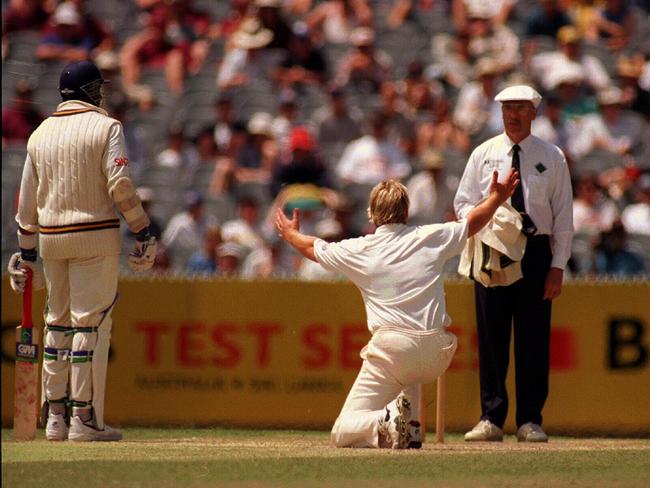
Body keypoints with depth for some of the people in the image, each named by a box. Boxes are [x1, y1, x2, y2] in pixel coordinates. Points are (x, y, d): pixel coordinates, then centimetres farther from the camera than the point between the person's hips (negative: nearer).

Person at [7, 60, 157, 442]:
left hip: (50, 238, 5)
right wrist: (144, 233, -9)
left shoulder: (41, 133, 12)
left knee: (58, 323, 13)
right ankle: (84, 419, -8)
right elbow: (120, 185, -15)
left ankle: (55, 416, 13)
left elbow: (28, 200, 13)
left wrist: (26, 253, 18)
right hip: (95, 236, -5)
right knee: (91, 324, -5)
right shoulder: (105, 127, -4)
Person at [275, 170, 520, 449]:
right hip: (437, 356, 3)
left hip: (391, 350, -3)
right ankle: (409, 430, 20)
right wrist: (497, 197, 44)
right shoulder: (432, 237, 6)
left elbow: (313, 248, 24)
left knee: (342, 434, 2)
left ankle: (387, 422, -26)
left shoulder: (357, 250, 4)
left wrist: (291, 234, 46)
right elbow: (472, 223, 25)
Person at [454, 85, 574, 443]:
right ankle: (491, 418, 5)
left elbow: (563, 215, 4)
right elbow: (463, 203, 10)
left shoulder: (552, 157, 5)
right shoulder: (483, 154, 8)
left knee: (533, 338, -1)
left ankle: (530, 420, 5)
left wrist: (558, 266, -3)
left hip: (536, 252, -1)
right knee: (491, 337, 0)